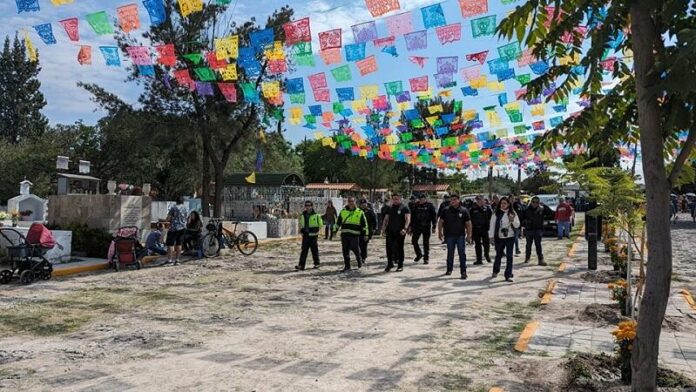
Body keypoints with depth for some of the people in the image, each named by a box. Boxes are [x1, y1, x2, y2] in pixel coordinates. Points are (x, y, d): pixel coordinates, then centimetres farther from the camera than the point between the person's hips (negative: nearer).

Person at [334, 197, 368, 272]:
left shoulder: (359, 212, 4)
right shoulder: (343, 211, 11)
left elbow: (364, 224, 7)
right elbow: (338, 222, 22)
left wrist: (365, 234, 4)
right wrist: (335, 230, 19)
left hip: (355, 235, -3)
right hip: (344, 234, 3)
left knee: (355, 248, -7)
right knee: (345, 251, 4)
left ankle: (359, 259, 22)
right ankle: (347, 266, 14)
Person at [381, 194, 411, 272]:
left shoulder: (404, 208, -1)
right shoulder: (390, 209, 14)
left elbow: (408, 219, -11)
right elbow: (386, 219, 17)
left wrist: (405, 228, -26)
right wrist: (383, 227, 0)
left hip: (400, 232, -4)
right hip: (390, 231, 4)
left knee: (400, 248, 4)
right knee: (389, 248, 0)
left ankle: (400, 265, 14)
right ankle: (389, 264, 12)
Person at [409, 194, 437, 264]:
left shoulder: (430, 205, -5)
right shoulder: (416, 205, 4)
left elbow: (434, 216, -3)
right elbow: (412, 216, 11)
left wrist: (434, 227, -6)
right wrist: (411, 226, 9)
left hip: (426, 227, -3)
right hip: (417, 226, 3)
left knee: (426, 243, 4)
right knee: (414, 241, -1)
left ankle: (426, 258, 15)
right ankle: (419, 254, 21)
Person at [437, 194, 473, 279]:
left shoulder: (463, 211, 0)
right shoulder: (446, 211, 4)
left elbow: (468, 223, 0)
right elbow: (440, 222, 8)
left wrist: (469, 235, -5)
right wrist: (440, 232, 1)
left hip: (460, 235, -1)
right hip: (449, 235, 2)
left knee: (462, 253, -2)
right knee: (450, 253, 11)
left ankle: (463, 271, 1)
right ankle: (449, 269, 24)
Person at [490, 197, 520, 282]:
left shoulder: (512, 213, 1)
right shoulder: (496, 214, -3)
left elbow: (517, 225, 0)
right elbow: (492, 225, -2)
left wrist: (513, 220, -20)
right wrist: (491, 236, -6)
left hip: (510, 237, 0)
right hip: (499, 238, 0)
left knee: (509, 256, -4)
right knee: (498, 255, 15)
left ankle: (508, 275, 1)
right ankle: (496, 271, 38)